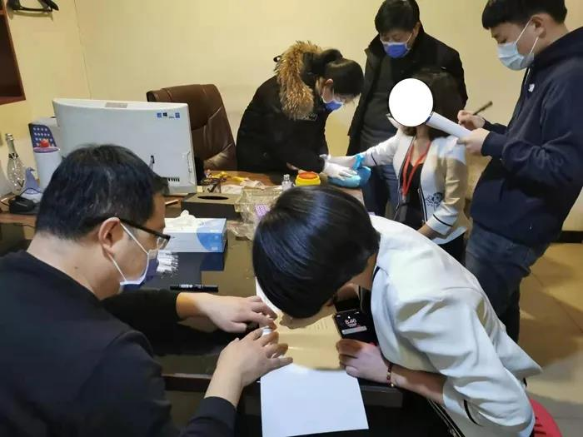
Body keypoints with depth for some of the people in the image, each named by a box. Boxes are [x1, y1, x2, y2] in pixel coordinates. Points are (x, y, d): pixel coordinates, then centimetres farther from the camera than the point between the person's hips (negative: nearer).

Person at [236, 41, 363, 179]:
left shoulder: (323, 94, -10)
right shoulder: (284, 90, -30)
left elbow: (316, 131, -3)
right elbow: (281, 142, -33)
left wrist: (324, 157, -23)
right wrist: (323, 166, -35)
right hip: (259, 159, -5)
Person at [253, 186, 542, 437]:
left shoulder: (420, 300, -41)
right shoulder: (369, 230, -23)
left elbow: (509, 413, -32)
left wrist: (389, 373, -27)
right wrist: (309, 301, -17)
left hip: (469, 415, -5)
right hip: (443, 370, 5)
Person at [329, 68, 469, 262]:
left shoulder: (451, 146, -18)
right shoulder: (404, 136, 1)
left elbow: (452, 207, -18)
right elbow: (367, 157, 9)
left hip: (439, 242, -5)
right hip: (404, 232, 5)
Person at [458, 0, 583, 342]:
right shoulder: (545, 69, 11)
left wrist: (492, 144, -19)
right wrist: (487, 129, 5)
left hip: (512, 230, -10)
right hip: (503, 220, 10)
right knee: (497, 310, 23)